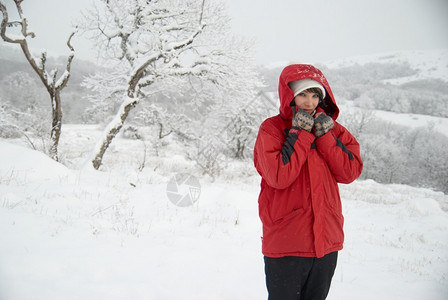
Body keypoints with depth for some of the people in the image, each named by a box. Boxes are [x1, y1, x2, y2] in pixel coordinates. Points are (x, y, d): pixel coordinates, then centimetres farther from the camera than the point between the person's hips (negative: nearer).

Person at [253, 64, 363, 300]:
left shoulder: (331, 128, 8)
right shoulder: (272, 129, -6)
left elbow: (350, 172, -4)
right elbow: (279, 176, -21)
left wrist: (325, 136, -11)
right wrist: (301, 134, -16)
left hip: (326, 242, 5)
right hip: (285, 243, -4)